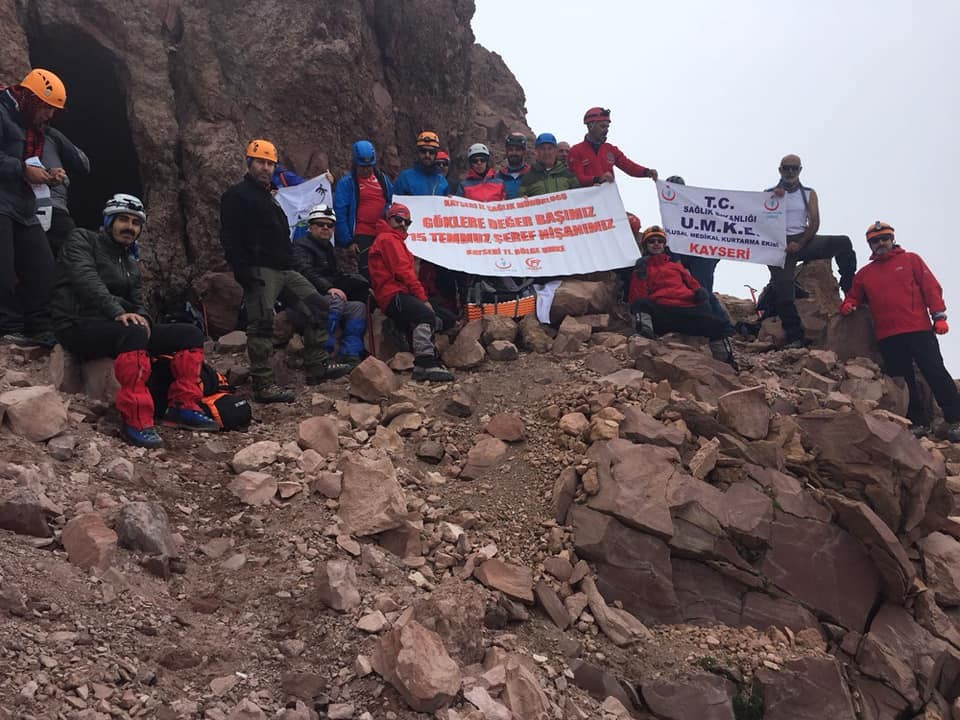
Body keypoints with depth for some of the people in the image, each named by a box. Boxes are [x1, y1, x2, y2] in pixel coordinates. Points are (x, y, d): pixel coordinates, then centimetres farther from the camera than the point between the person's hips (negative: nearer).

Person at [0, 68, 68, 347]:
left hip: (24, 208, 9)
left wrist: (48, 174, 10)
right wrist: (23, 170, -18)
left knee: (42, 266, 4)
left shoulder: (33, 126, 21)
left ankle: (37, 327, 9)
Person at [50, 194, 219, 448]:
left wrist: (141, 317, -11)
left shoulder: (131, 263, 23)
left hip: (116, 327, 8)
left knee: (190, 333, -5)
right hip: (79, 327, -7)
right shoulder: (83, 240, 1)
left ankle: (183, 407, -6)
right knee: (133, 332, -39)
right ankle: (136, 422, -39)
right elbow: (86, 279, -17)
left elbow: (138, 302, 15)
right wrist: (118, 312, -33)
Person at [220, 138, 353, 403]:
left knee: (319, 307, 8)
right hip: (260, 271, -9)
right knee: (262, 324, -12)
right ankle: (263, 385, -9)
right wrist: (243, 272, -21)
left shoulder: (270, 196, 25)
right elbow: (230, 239, -13)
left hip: (285, 270, 9)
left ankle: (317, 366, 14)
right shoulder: (237, 195, -3)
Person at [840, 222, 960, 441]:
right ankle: (918, 422, 12)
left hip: (918, 330, -3)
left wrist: (939, 316, -6)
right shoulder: (864, 273, 17)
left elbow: (931, 287, 4)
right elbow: (854, 297, 23)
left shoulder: (911, 260, 10)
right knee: (903, 380, 4)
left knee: (935, 373, -7)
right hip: (887, 336, 3)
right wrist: (847, 306, -2)